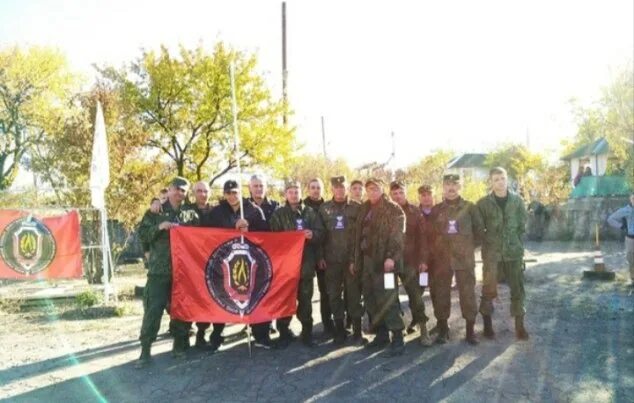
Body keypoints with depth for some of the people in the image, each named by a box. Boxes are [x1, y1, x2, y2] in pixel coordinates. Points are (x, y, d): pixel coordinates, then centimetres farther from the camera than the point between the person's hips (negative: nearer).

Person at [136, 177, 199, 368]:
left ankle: (180, 344, 21)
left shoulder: (191, 213, 11)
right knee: (153, 309, -4)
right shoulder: (156, 211, 8)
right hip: (160, 269, -2)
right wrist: (159, 227, -13)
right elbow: (142, 233, 2)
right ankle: (145, 349, 3)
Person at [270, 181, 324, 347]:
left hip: (306, 262, 2)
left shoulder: (310, 212, 10)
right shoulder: (278, 214, 6)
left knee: (305, 299, 8)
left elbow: (320, 233, 4)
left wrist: (312, 235, -16)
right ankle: (284, 333, 13)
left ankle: (307, 333, 18)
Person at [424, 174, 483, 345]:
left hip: (464, 258, -1)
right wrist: (427, 257, 6)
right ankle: (443, 329, 14)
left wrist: (470, 246, 5)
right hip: (441, 258, 2)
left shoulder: (469, 207, 3)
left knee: (468, 292, 0)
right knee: (440, 293, 4)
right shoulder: (436, 209, 7)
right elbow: (430, 234, 10)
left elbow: (479, 229, 8)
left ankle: (470, 329, 11)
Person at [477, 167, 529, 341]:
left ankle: (519, 325, 17)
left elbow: (522, 225, 8)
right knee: (489, 289, 1)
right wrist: (489, 241, -3)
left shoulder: (517, 200, 3)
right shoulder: (483, 203, -3)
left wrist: (514, 240, 2)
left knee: (517, 288, 6)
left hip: (514, 251, 2)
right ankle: (487, 324, 17)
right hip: (491, 251, -2)